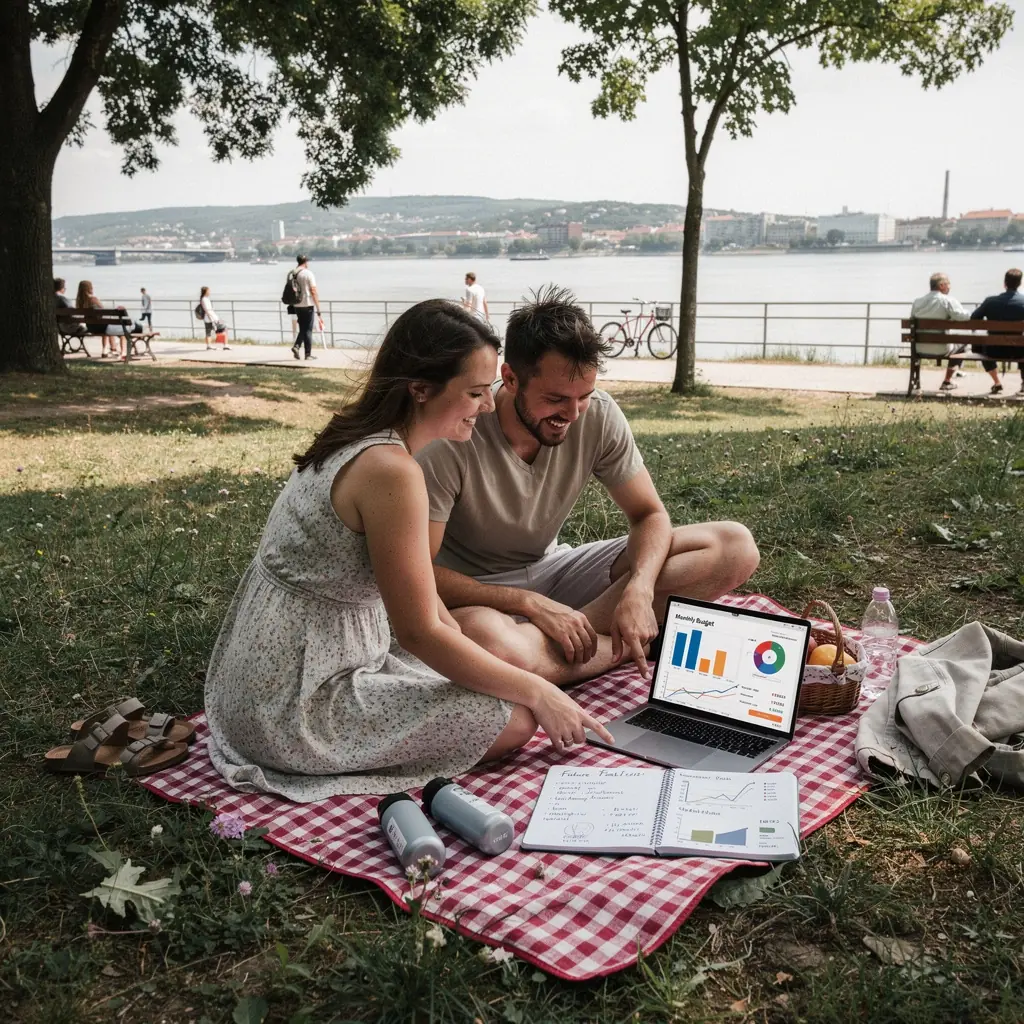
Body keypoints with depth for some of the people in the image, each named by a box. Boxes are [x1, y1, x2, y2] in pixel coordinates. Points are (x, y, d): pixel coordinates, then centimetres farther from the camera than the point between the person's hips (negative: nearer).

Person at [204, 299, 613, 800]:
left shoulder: (357, 438, 5)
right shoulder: (392, 471, -25)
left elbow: (412, 584, 13)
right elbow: (419, 632, -21)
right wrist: (537, 692, -12)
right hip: (296, 705, -9)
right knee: (515, 718, -7)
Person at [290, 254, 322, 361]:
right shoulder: (308, 273, -10)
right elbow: (313, 291, -13)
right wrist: (318, 309, -11)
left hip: (297, 305, 5)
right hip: (308, 305, -5)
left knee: (302, 328, 17)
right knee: (308, 329, 1)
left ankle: (296, 346, -3)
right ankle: (308, 354, 3)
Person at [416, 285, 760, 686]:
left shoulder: (598, 415, -12)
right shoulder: (452, 438, -25)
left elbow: (649, 515, -4)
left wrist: (639, 589, -25)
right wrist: (532, 605, -30)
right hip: (478, 593, -4)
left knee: (735, 546, -10)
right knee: (486, 639, -45)